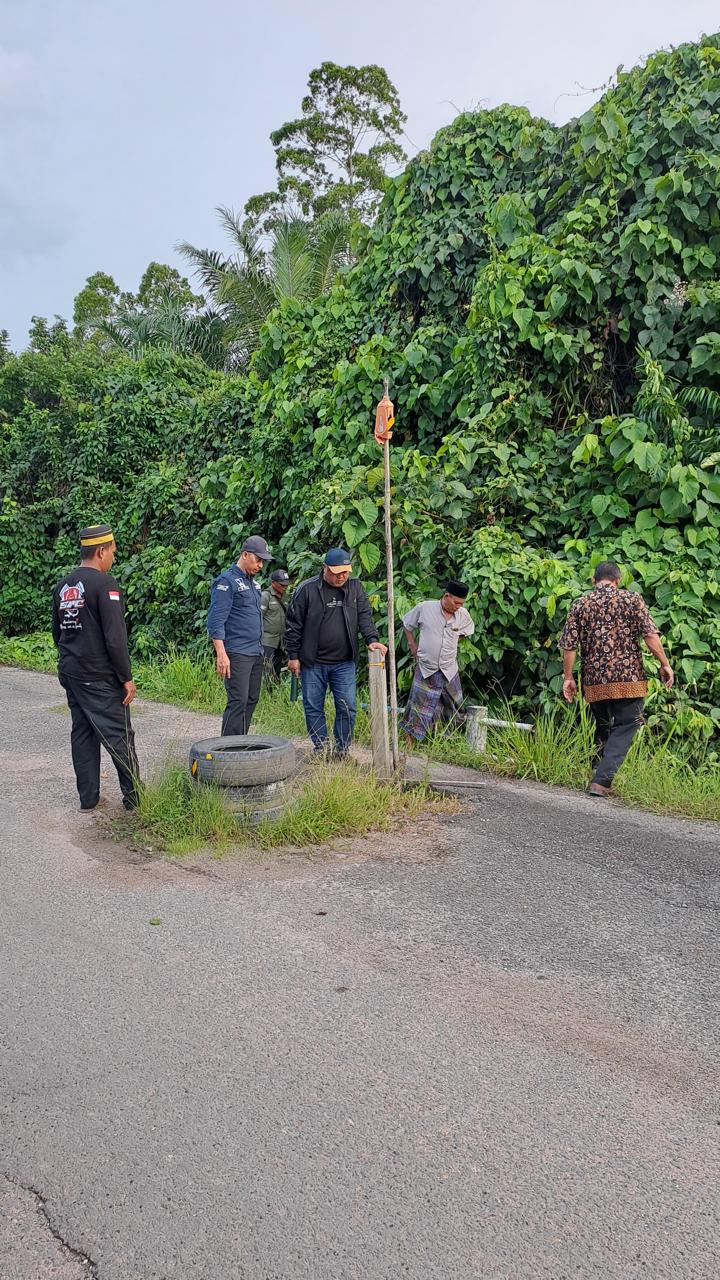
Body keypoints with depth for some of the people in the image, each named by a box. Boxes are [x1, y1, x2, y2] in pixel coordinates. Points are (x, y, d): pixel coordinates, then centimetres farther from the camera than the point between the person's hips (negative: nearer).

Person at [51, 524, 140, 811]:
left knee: (82, 734, 13)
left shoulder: (62, 585, 10)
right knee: (119, 735, -1)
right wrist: (127, 677, -13)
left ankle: (88, 797, 18)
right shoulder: (104, 583, -15)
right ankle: (135, 797, 5)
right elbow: (115, 637, -19)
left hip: (69, 675, 8)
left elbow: (57, 632, 18)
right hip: (100, 679, -8)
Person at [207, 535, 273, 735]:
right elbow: (216, 621, -14)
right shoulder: (226, 581, -9)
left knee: (251, 700, 10)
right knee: (238, 701, -12)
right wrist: (221, 655, -20)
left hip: (256, 653, 9)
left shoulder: (253, 582, 18)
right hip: (237, 654, -9)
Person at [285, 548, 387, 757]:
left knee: (347, 708, 1)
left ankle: (342, 751, 13)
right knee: (313, 708, 6)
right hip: (313, 663, -2)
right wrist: (293, 656, -1)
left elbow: (365, 616, 3)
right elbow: (293, 625, -1)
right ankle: (320, 749, 19)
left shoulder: (355, 587, 4)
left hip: (345, 663, 2)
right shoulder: (307, 589, -5)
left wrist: (372, 639, -15)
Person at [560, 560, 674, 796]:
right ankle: (601, 781, -12)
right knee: (624, 728, 0)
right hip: (628, 678, -3)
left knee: (602, 730, 18)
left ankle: (600, 776, 24)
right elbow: (650, 634, -7)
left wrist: (568, 677, 9)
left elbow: (569, 645, 2)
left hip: (594, 680, 3)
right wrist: (664, 664, 1)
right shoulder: (632, 599, 1)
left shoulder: (579, 605, 7)